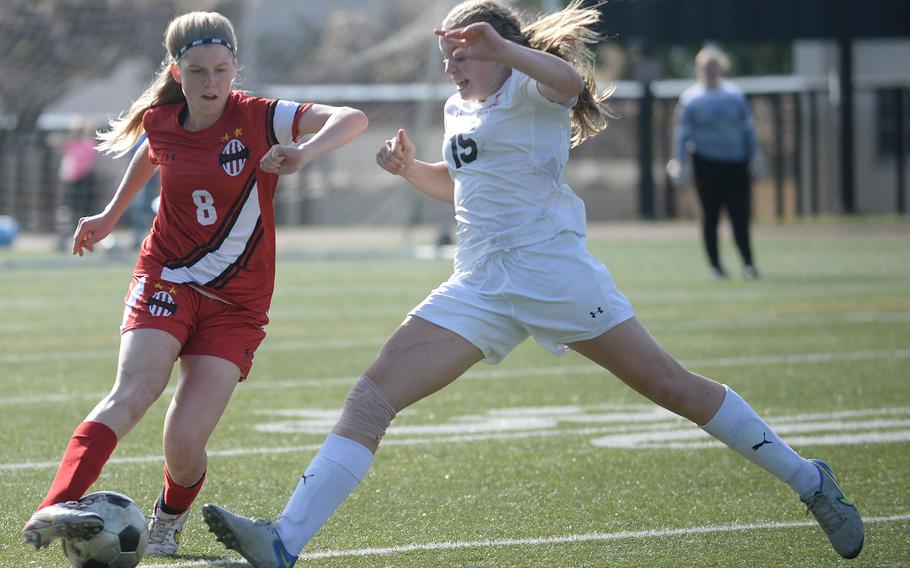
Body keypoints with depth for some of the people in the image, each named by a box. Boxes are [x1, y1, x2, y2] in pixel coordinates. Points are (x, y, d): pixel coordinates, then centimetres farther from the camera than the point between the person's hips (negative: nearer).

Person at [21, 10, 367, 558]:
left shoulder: (258, 119, -11)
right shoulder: (161, 123, 0)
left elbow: (352, 119, -24)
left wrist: (304, 152, -42)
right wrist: (111, 215, 32)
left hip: (236, 303, -1)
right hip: (165, 281, 1)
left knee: (185, 443, -11)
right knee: (133, 393, -28)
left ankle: (168, 523, 23)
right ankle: (56, 508, -43)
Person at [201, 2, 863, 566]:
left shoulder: (527, 89, -5)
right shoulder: (459, 110, 18)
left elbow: (569, 81, -30)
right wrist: (409, 168, 16)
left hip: (552, 272, -7)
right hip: (480, 288, 7)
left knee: (671, 386, -1)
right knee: (371, 398, -9)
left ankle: (809, 481, 17)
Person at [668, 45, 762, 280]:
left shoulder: (735, 95, 9)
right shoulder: (690, 98, 2)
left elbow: (747, 127, 14)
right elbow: (683, 133, 3)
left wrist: (755, 153, 8)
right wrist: (681, 163, -3)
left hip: (736, 162, 2)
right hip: (706, 162, -2)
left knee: (740, 215, -6)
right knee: (710, 216, 2)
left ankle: (748, 262, -4)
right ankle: (715, 265, 11)